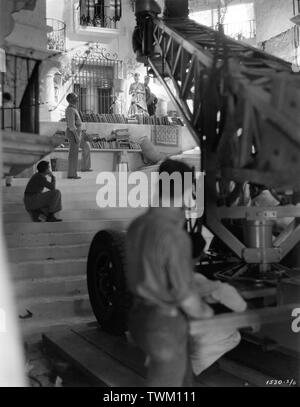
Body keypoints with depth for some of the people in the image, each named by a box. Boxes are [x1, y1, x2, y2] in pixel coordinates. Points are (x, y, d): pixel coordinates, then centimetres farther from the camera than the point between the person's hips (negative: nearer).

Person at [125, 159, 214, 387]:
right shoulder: (175, 236, -26)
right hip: (166, 325, -8)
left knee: (183, 379, 26)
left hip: (141, 315, 8)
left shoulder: (137, 226, -2)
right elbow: (186, 296, -20)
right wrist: (204, 311, 0)